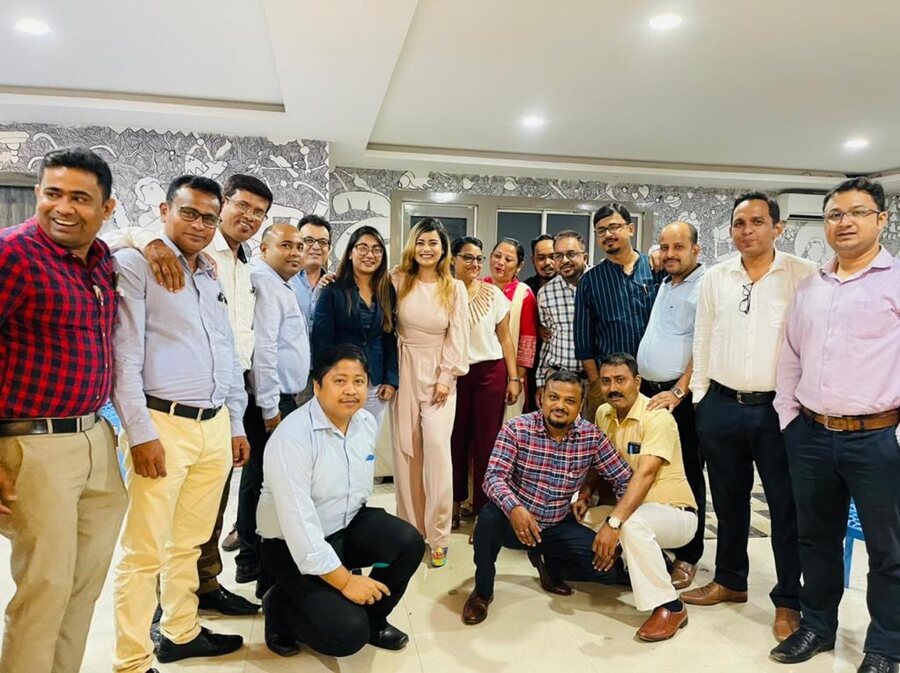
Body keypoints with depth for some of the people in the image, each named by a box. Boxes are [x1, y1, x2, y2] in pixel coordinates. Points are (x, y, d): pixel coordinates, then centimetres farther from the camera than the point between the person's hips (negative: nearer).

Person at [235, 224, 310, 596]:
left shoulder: (281, 286, 17)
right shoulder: (264, 285, -15)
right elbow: (263, 350, -22)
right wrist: (271, 409, -20)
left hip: (281, 398, 10)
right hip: (270, 402, -10)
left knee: (257, 480, 17)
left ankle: (251, 558, 29)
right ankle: (265, 570, 7)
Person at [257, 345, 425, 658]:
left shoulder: (368, 423, -3)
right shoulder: (293, 437, -26)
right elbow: (298, 522, -27)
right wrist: (345, 580, -23)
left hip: (349, 524, 7)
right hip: (295, 545, -6)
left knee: (409, 543, -18)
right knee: (349, 633, -18)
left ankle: (373, 619, 9)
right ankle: (280, 605, 11)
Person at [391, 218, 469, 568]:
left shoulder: (455, 288, 1)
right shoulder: (398, 281, 1)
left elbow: (458, 336, 0)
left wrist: (446, 377, -6)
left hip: (439, 374, -1)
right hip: (403, 371, 1)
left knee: (437, 449, -9)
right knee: (406, 452, 4)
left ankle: (438, 535, 3)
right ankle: (409, 528, 17)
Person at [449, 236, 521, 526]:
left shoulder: (493, 293, 2)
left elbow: (504, 338, 5)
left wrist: (513, 378, 1)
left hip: (490, 372, 0)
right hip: (454, 374, 0)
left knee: (486, 442, 1)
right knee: (455, 440, 8)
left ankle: (483, 511, 13)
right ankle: (455, 504, 26)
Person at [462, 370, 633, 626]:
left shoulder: (591, 436, -8)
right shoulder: (516, 428, -16)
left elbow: (624, 480, -4)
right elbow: (494, 476, -24)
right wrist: (514, 508, -44)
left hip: (558, 527, 3)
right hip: (514, 520, -2)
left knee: (611, 570, -13)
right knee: (490, 516, -36)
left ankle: (548, 564, 17)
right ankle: (482, 592, -6)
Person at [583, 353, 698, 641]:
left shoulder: (657, 416, -20)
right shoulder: (604, 413, 2)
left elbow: (645, 474, -31)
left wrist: (614, 522, -40)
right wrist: (584, 494, -9)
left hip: (675, 513, -8)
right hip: (634, 507, 8)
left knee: (632, 523, -36)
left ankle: (670, 607, -18)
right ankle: (649, 561, 18)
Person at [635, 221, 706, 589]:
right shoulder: (662, 285, 15)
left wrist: (678, 392, -18)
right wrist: (640, 381, 13)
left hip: (681, 397, -7)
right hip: (648, 393, 7)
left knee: (687, 476, 3)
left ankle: (687, 557, 14)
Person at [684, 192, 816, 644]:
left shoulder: (803, 275, -4)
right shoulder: (715, 278, 6)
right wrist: (701, 397, 9)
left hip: (778, 408, -3)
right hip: (721, 407, 3)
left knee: (786, 506, 7)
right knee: (728, 500, 16)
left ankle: (788, 601, 23)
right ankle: (730, 581, 34)